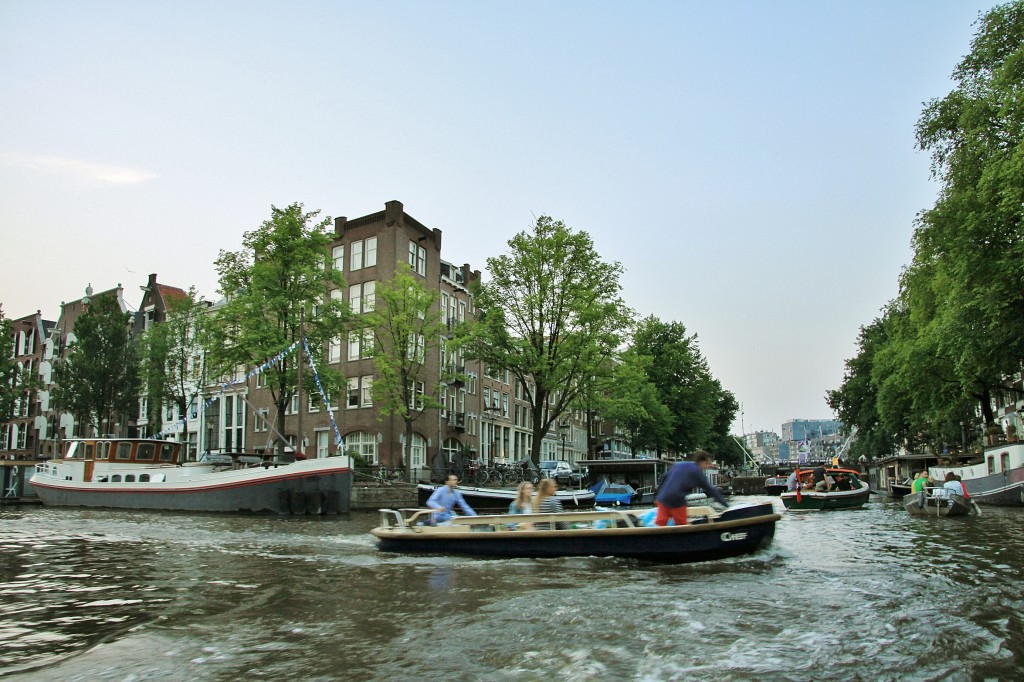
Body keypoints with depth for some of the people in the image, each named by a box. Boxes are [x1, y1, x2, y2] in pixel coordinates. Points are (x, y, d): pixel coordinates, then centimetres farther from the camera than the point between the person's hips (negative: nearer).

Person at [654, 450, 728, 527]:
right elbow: (711, 490, 4)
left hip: (662, 498, 5)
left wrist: (657, 497, 19)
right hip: (677, 501, -5)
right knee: (681, 526, 10)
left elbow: (664, 478, 14)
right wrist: (726, 504, 11)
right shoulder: (698, 473, 1)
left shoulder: (678, 464, 15)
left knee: (660, 524, 3)